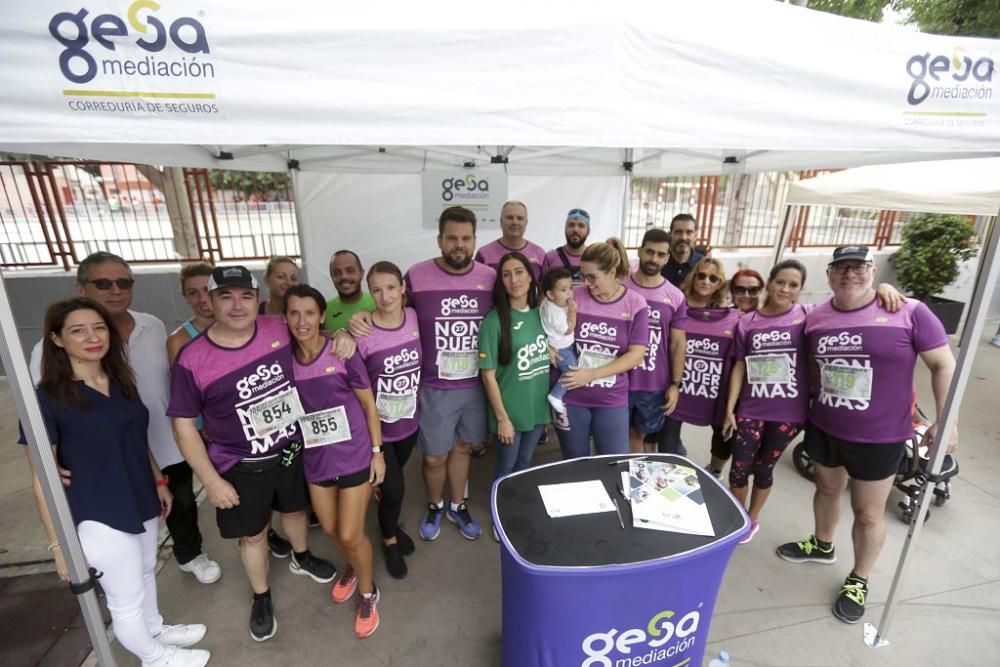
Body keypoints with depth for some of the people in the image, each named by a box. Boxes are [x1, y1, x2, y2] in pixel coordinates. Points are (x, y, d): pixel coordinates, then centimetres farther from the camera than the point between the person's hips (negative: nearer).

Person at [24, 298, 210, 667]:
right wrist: (58, 543, -13)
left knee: (145, 574, 27)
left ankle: (156, 630, 52)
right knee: (126, 600, 16)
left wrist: (159, 482, 15)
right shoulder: (47, 398, -18)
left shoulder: (121, 381, 0)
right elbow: (43, 479, -14)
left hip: (142, 503, 6)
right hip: (98, 517, -5)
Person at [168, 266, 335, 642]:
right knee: (253, 534, 18)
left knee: (295, 509, 26)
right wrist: (212, 481, -11)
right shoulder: (192, 359, -20)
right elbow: (183, 424, -12)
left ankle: (302, 559, 57)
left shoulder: (280, 330, -14)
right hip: (240, 468, -2)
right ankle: (261, 598, 45)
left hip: (291, 450, 3)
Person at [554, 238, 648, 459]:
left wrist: (592, 374, -17)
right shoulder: (574, 298, -6)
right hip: (571, 398, 1)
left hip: (612, 401, 0)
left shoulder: (635, 304, -6)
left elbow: (636, 356, -9)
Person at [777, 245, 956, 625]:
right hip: (823, 429, 4)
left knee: (869, 513, 11)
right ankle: (822, 546, 48)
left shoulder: (909, 312, -13)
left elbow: (944, 365, -7)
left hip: (879, 438, -3)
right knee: (827, 489, 24)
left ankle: (859, 580, 33)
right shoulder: (815, 318, -2)